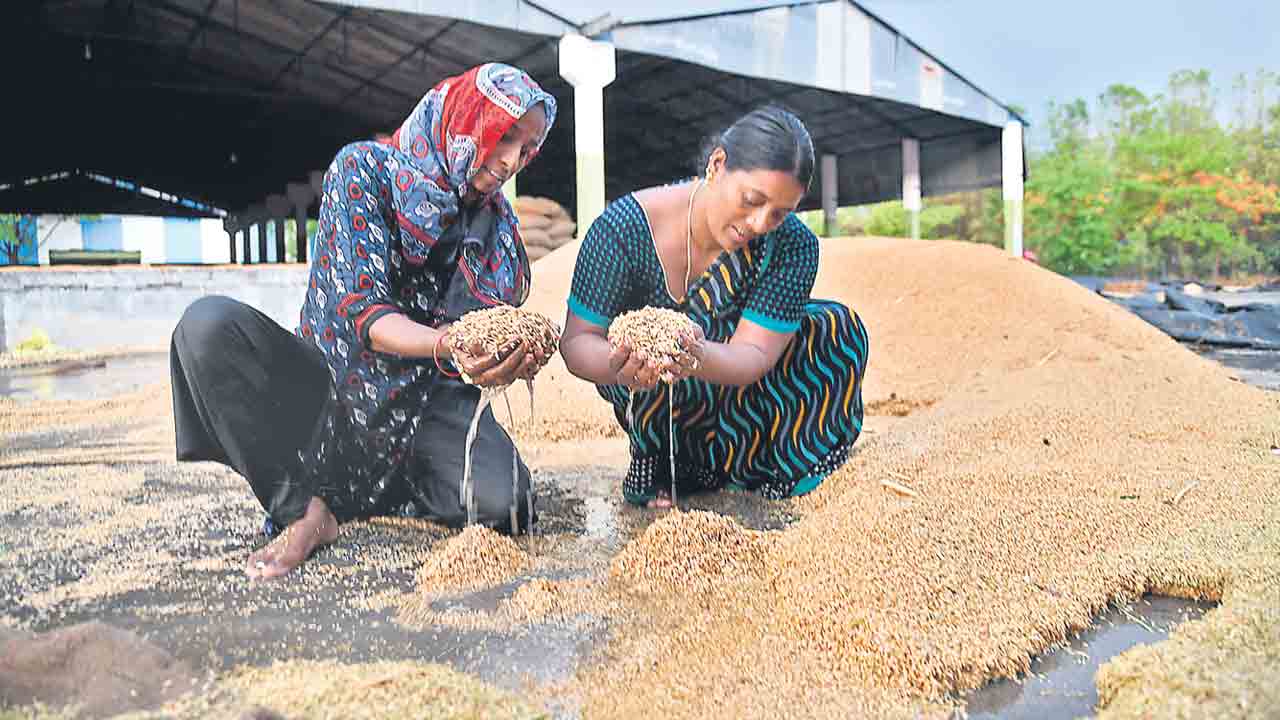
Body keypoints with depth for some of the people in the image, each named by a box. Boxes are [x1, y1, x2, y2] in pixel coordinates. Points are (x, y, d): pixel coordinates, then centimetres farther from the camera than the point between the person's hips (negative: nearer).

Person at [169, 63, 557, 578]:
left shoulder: (497, 221, 4)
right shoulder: (363, 168, -8)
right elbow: (359, 308, -18)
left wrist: (517, 357, -25)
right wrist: (444, 344, -38)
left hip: (428, 404, 2)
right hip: (334, 386, -2)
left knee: (501, 500, -27)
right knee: (209, 322, -28)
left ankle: (344, 495, 3)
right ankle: (304, 508, -16)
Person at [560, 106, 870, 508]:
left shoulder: (793, 247, -18)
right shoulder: (624, 228, -25)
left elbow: (754, 356, -23)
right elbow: (576, 342, -23)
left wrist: (699, 357, -47)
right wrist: (619, 366, -48)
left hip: (729, 390, 3)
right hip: (648, 400, -3)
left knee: (840, 328, -13)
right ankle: (652, 458, -5)